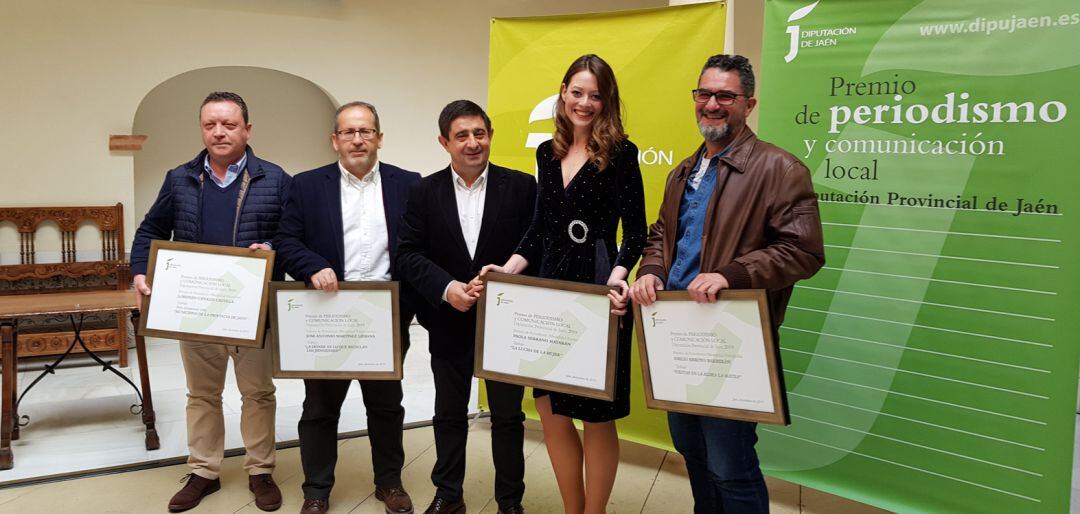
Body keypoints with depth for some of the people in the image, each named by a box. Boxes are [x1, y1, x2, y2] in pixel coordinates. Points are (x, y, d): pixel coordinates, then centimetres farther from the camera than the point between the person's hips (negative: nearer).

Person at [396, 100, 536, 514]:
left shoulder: (521, 187, -4)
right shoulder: (425, 192, 1)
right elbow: (409, 254, -3)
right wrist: (447, 287, -17)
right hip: (449, 324, 2)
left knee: (508, 416, 10)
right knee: (449, 415, 16)